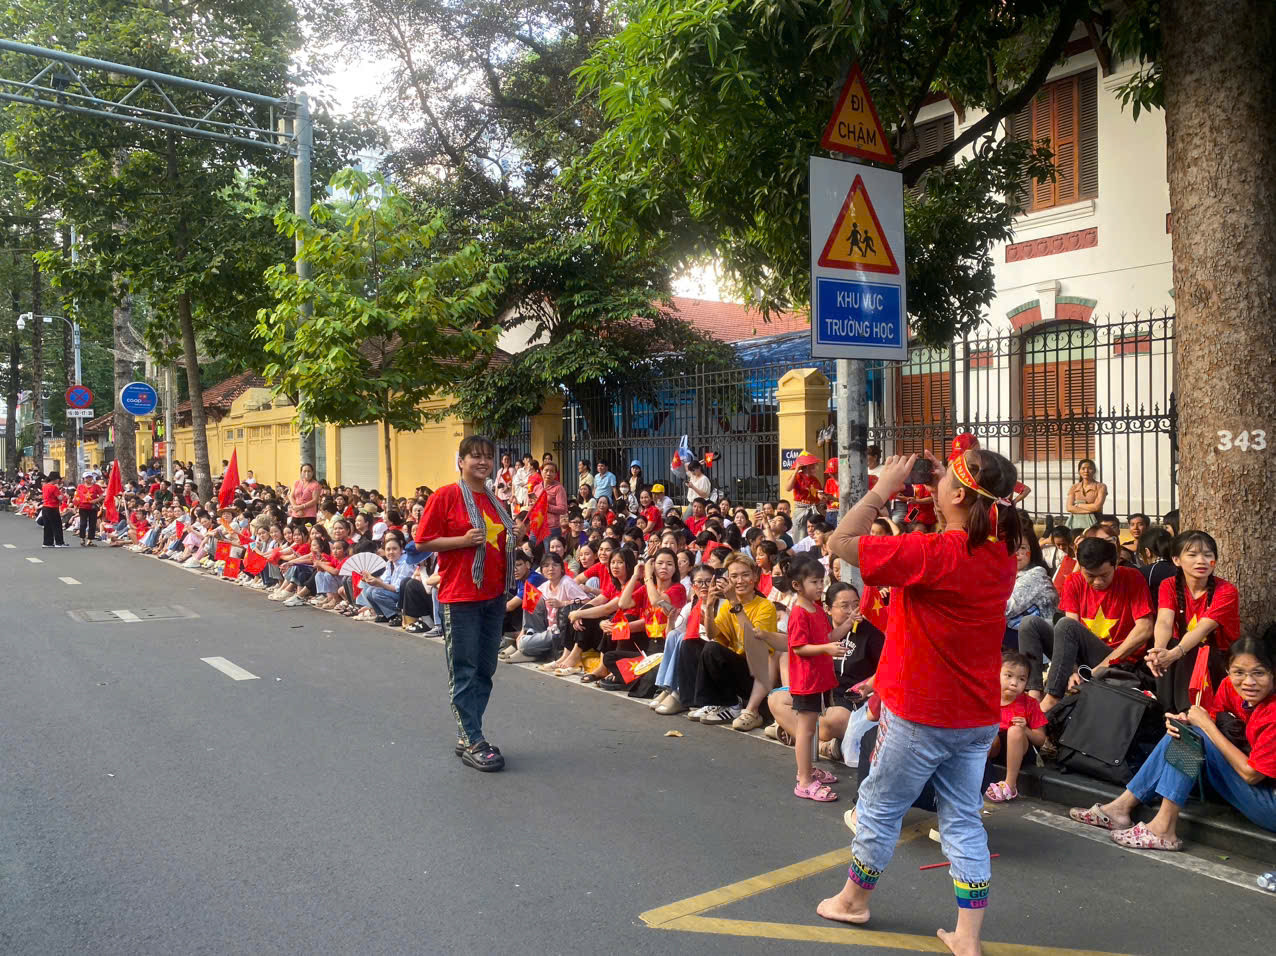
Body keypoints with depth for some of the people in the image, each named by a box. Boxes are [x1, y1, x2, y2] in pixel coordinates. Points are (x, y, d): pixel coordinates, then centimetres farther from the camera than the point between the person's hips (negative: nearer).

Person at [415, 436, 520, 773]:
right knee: (464, 671, -2)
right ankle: (472, 743, 4)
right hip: (460, 596, -7)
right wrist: (465, 540, -19)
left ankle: (468, 734, 22)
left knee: (485, 670, 11)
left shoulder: (495, 501, 14)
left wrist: (512, 542, 5)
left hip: (494, 595, 7)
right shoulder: (446, 496, -5)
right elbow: (423, 541, -9)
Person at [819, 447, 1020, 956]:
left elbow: (840, 542, -21)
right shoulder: (1003, 554, -3)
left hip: (919, 714, -6)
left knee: (879, 805, 15)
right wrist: (942, 481, 6)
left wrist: (884, 487, -13)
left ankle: (854, 898, 36)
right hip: (977, 716, 6)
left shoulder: (932, 554, -26)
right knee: (963, 821, 14)